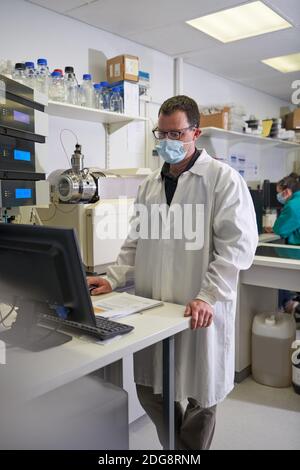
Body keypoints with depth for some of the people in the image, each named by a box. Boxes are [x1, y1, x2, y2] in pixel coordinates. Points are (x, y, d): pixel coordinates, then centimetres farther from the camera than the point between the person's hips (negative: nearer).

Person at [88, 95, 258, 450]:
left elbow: (237, 245, -12)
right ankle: (176, 446, 42)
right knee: (148, 389, 16)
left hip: (200, 312, -5)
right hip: (152, 306, 6)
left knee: (199, 395, 11)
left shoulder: (224, 179, -6)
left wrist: (208, 296, -20)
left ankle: (193, 446, 38)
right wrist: (113, 278, 3)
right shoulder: (151, 184, 12)